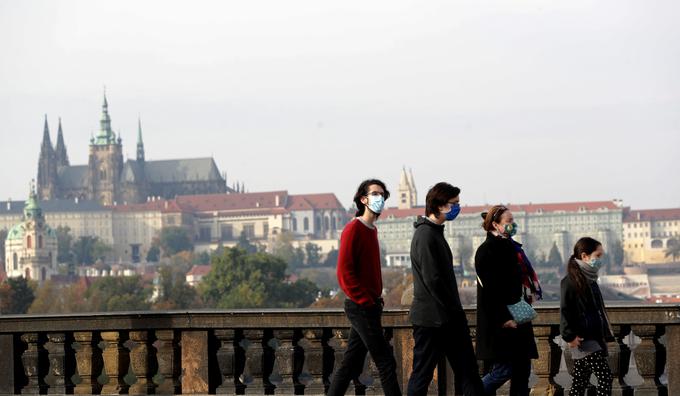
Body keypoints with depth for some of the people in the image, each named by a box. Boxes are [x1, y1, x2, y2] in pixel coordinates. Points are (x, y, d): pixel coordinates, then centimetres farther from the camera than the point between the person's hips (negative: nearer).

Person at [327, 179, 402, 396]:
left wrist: (375, 299, 12)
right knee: (386, 363, -7)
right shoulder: (353, 229, -12)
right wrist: (366, 301, -18)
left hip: (369, 306, 9)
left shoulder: (371, 230, 15)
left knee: (351, 365, 11)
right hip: (361, 307, -9)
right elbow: (344, 272, -18)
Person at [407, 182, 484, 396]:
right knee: (422, 373, -1)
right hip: (431, 319, -10)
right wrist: (453, 310, -15)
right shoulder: (425, 235, -16)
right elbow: (432, 280, -21)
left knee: (467, 369, 9)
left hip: (448, 318, 10)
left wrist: (456, 311, 11)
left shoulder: (436, 232, 16)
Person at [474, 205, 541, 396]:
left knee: (522, 369, 6)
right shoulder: (487, 251, -11)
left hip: (516, 318, 9)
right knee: (503, 369, -10)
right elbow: (490, 289, -18)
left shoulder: (512, 248, 16)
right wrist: (504, 319, -21)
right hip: (500, 323, -9)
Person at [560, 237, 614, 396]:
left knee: (581, 382, 11)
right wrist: (570, 336, -20)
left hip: (595, 338, 9)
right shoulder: (571, 281, -13)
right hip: (583, 340, -9)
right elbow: (565, 311, -16)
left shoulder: (591, 280, 15)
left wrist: (606, 334, 22)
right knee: (605, 377, -13)